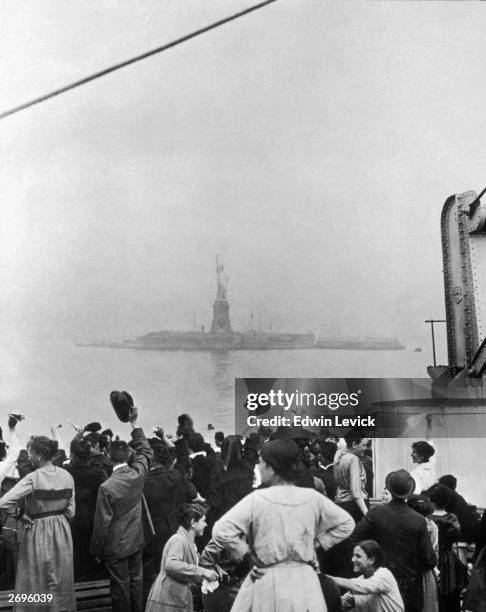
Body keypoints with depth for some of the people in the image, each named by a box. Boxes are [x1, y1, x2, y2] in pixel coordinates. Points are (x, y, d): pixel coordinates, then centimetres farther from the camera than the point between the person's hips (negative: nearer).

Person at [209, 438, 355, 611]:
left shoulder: (257, 499, -13)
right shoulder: (313, 498, -2)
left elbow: (221, 531, -18)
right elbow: (346, 523, 10)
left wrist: (242, 551, -3)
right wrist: (316, 542, 11)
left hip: (267, 584, -3)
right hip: (305, 583, 3)